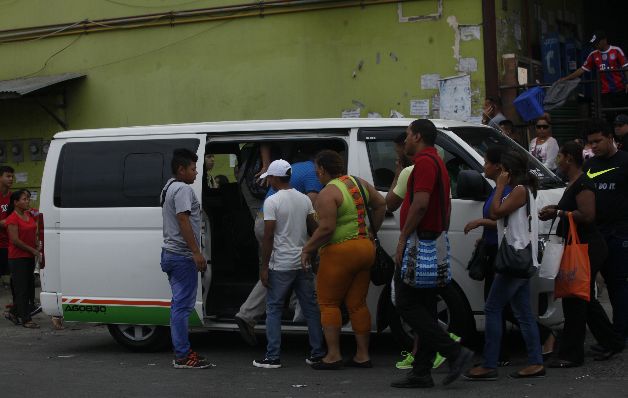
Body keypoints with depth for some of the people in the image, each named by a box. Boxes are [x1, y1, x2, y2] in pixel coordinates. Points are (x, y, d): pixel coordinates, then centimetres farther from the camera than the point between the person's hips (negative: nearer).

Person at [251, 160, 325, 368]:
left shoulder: (272, 201, -11)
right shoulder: (304, 199, 7)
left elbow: (268, 236, -13)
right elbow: (314, 229, 10)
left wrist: (264, 267, -9)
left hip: (281, 265, -5)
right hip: (303, 263, 5)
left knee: (274, 309, 2)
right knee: (310, 306, 10)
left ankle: (273, 357, 0)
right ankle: (318, 352, 11)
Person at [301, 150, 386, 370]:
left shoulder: (328, 193, -14)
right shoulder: (359, 183, 10)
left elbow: (326, 228, -21)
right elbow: (381, 205, 17)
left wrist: (307, 249, -11)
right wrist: (371, 231, 23)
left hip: (340, 252, -8)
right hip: (365, 248, 8)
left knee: (328, 303, 2)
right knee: (357, 304, 12)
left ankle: (333, 355, -3)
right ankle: (362, 355, 12)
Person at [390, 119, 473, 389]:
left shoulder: (424, 162, -13)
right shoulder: (438, 162, 20)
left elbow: (420, 204, -23)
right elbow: (445, 206, 23)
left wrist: (403, 239, -19)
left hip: (420, 243, -10)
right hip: (437, 244, 10)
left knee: (407, 304, -8)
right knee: (424, 308, 9)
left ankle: (454, 352, -13)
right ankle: (421, 373, 10)